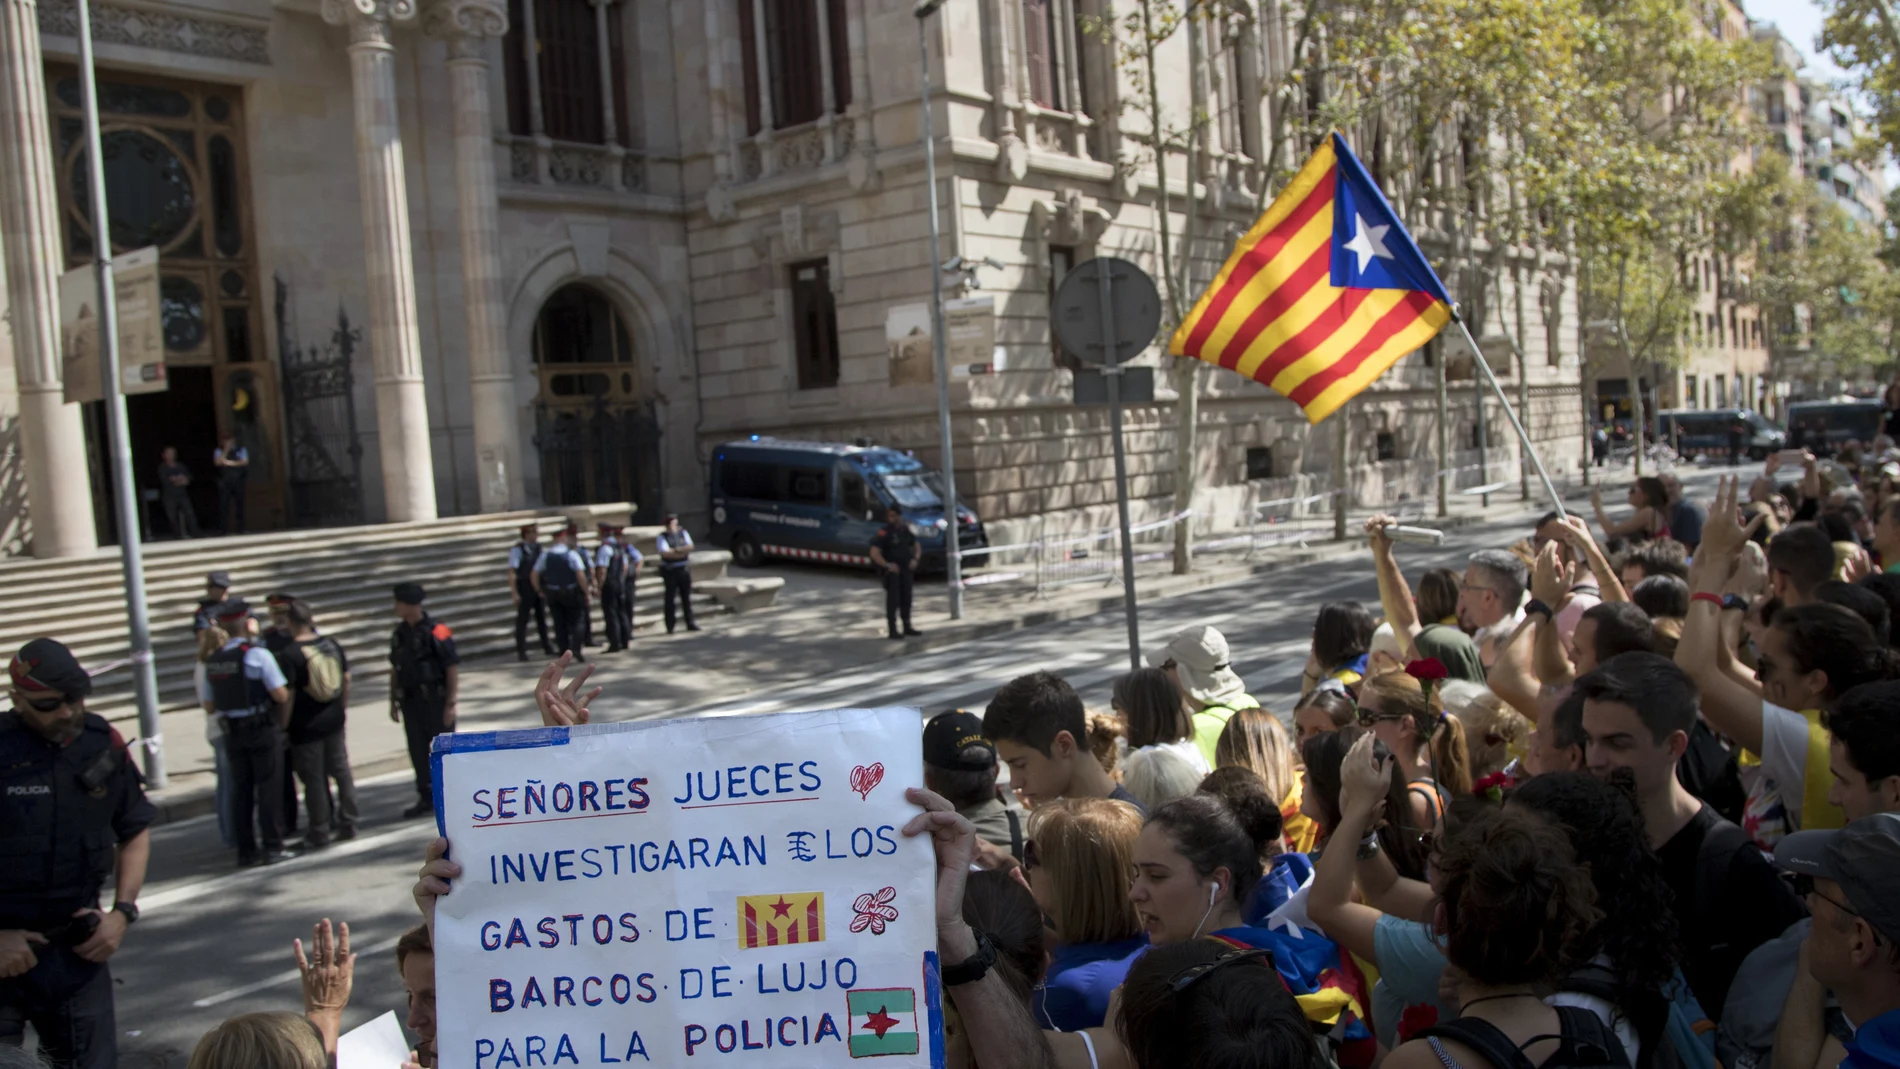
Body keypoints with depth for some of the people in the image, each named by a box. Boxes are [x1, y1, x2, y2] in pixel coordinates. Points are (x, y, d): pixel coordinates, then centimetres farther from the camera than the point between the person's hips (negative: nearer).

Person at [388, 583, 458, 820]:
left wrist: (450, 704, -15)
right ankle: (426, 799, 19)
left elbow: (453, 669, -13)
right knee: (417, 750, 9)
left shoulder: (436, 632, -14)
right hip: (410, 700, 6)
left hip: (435, 700, -6)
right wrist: (393, 702, 13)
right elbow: (394, 669, 14)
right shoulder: (399, 633, 6)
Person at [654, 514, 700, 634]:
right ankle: (670, 626, 5)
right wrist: (682, 551, -10)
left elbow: (690, 546, -3)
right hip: (670, 570, -3)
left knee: (687, 597, 8)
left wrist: (674, 550, -13)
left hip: (685, 569, 3)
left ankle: (690, 623, 15)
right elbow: (664, 553, -15)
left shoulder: (683, 533, 8)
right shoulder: (662, 537, -3)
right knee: (670, 599, 0)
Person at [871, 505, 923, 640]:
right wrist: (887, 565, -28)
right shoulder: (884, 532, -14)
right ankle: (893, 630, -4)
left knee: (906, 598, 12)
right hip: (892, 570, -6)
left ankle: (907, 627, 24)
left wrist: (915, 559, 0)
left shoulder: (906, 530, 6)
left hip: (906, 568, 6)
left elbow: (917, 545, 18)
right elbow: (874, 553, -19)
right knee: (893, 599, -7)